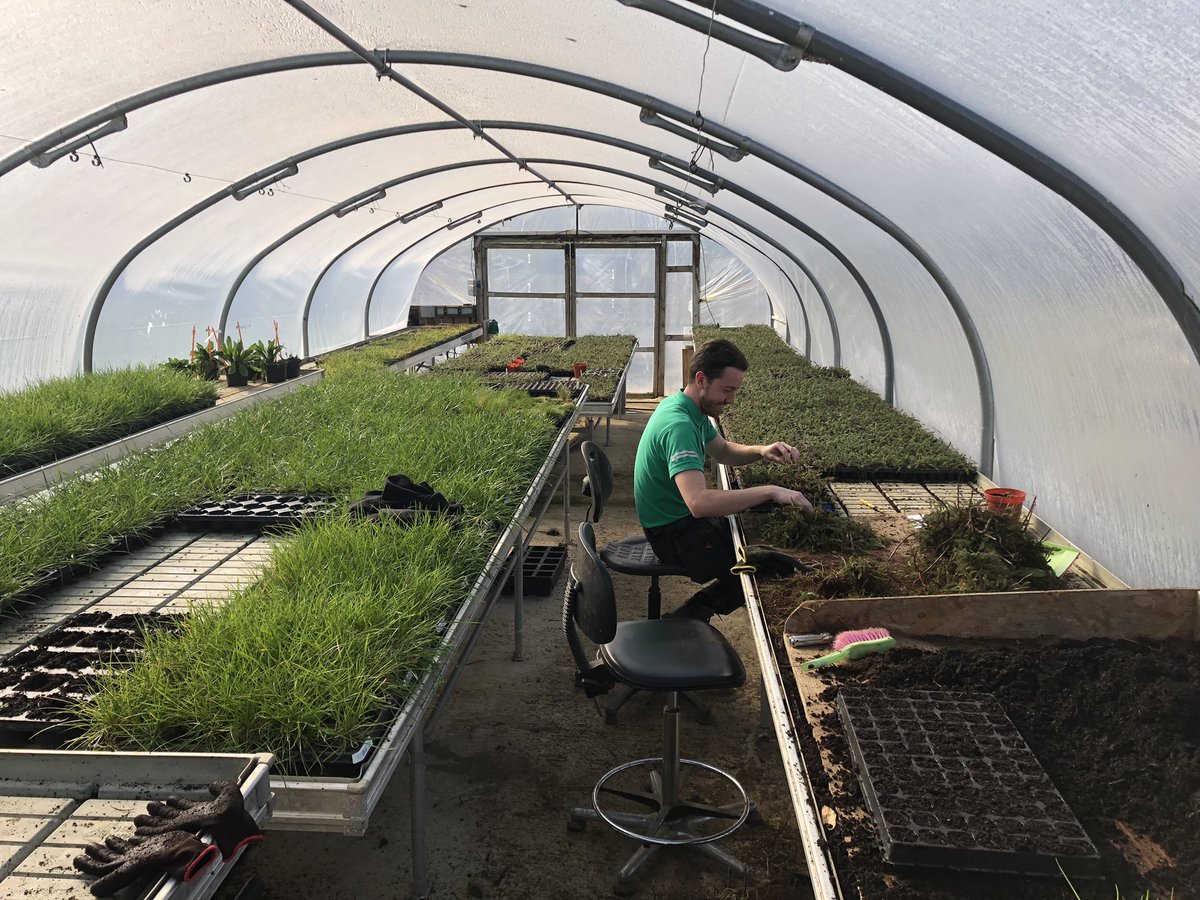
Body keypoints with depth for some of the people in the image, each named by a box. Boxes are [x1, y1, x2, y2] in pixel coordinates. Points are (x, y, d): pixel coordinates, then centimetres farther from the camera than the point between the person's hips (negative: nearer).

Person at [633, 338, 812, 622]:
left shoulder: (689, 408, 3)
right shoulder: (679, 425, -29)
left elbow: (723, 451, 19)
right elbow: (699, 502, -42)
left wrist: (762, 451, -3)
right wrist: (769, 492, -38)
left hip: (682, 519, 10)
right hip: (674, 534, -10)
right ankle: (688, 617, 0)